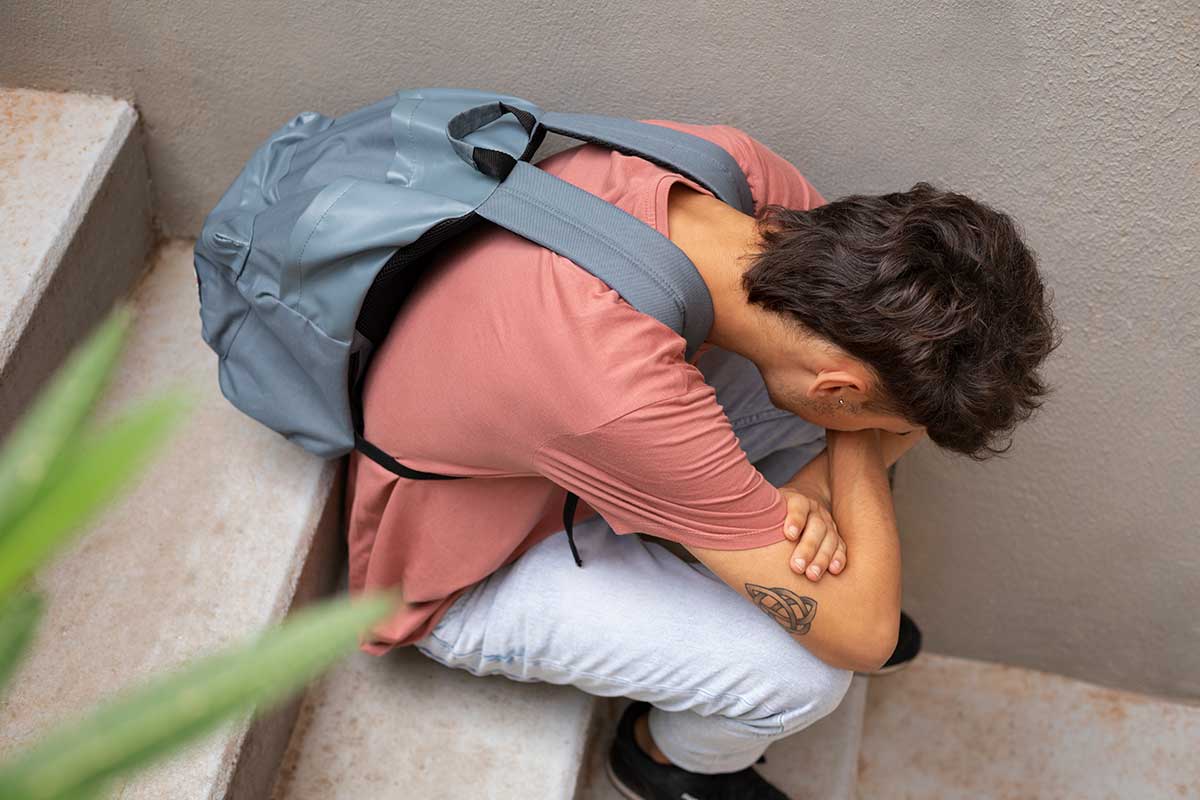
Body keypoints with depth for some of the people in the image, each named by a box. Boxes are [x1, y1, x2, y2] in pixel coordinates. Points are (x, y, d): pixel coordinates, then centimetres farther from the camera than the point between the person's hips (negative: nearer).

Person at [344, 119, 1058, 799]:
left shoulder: (721, 159, -24)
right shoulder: (624, 399, -44)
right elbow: (862, 638, -33)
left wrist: (814, 487, -22)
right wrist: (859, 444, -21)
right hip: (465, 580, -6)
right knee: (807, 672, -21)